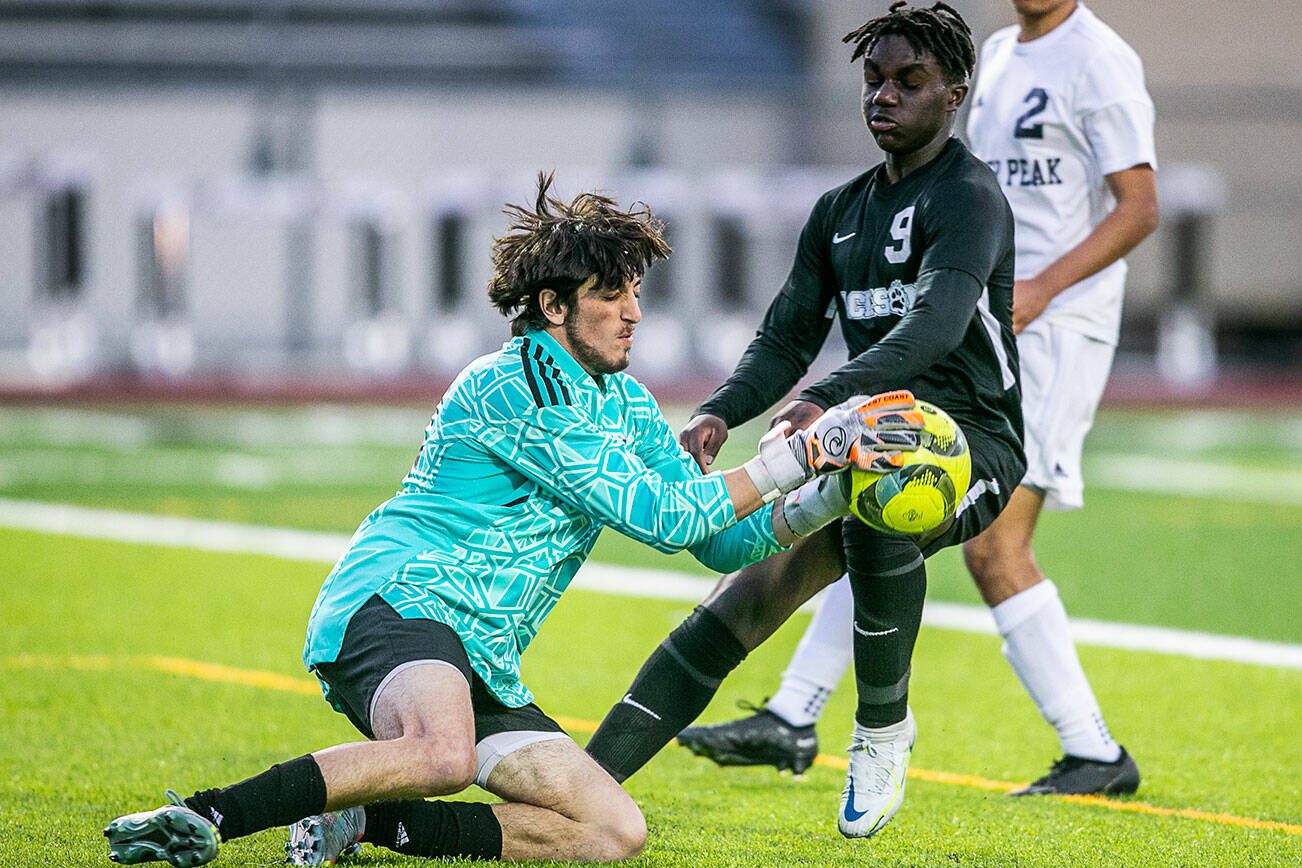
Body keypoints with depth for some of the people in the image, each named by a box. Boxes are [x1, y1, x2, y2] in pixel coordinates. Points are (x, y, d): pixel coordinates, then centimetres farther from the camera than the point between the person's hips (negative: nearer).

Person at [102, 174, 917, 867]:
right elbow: (659, 516, -14)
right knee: (443, 754, -42)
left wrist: (818, 504, 2)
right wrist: (798, 454, -11)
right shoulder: (513, 389, -11)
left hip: (484, 667, 9)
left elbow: (718, 539, 19)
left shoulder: (627, 405, 17)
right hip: (395, 603, -9)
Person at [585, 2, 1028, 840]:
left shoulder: (969, 197, -10)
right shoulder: (840, 212, 15)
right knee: (738, 603, -10)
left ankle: (884, 729, -20)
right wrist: (719, 415, -9)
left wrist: (825, 400, -42)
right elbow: (787, 339, 13)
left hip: (972, 441, -7)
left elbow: (940, 323, -27)